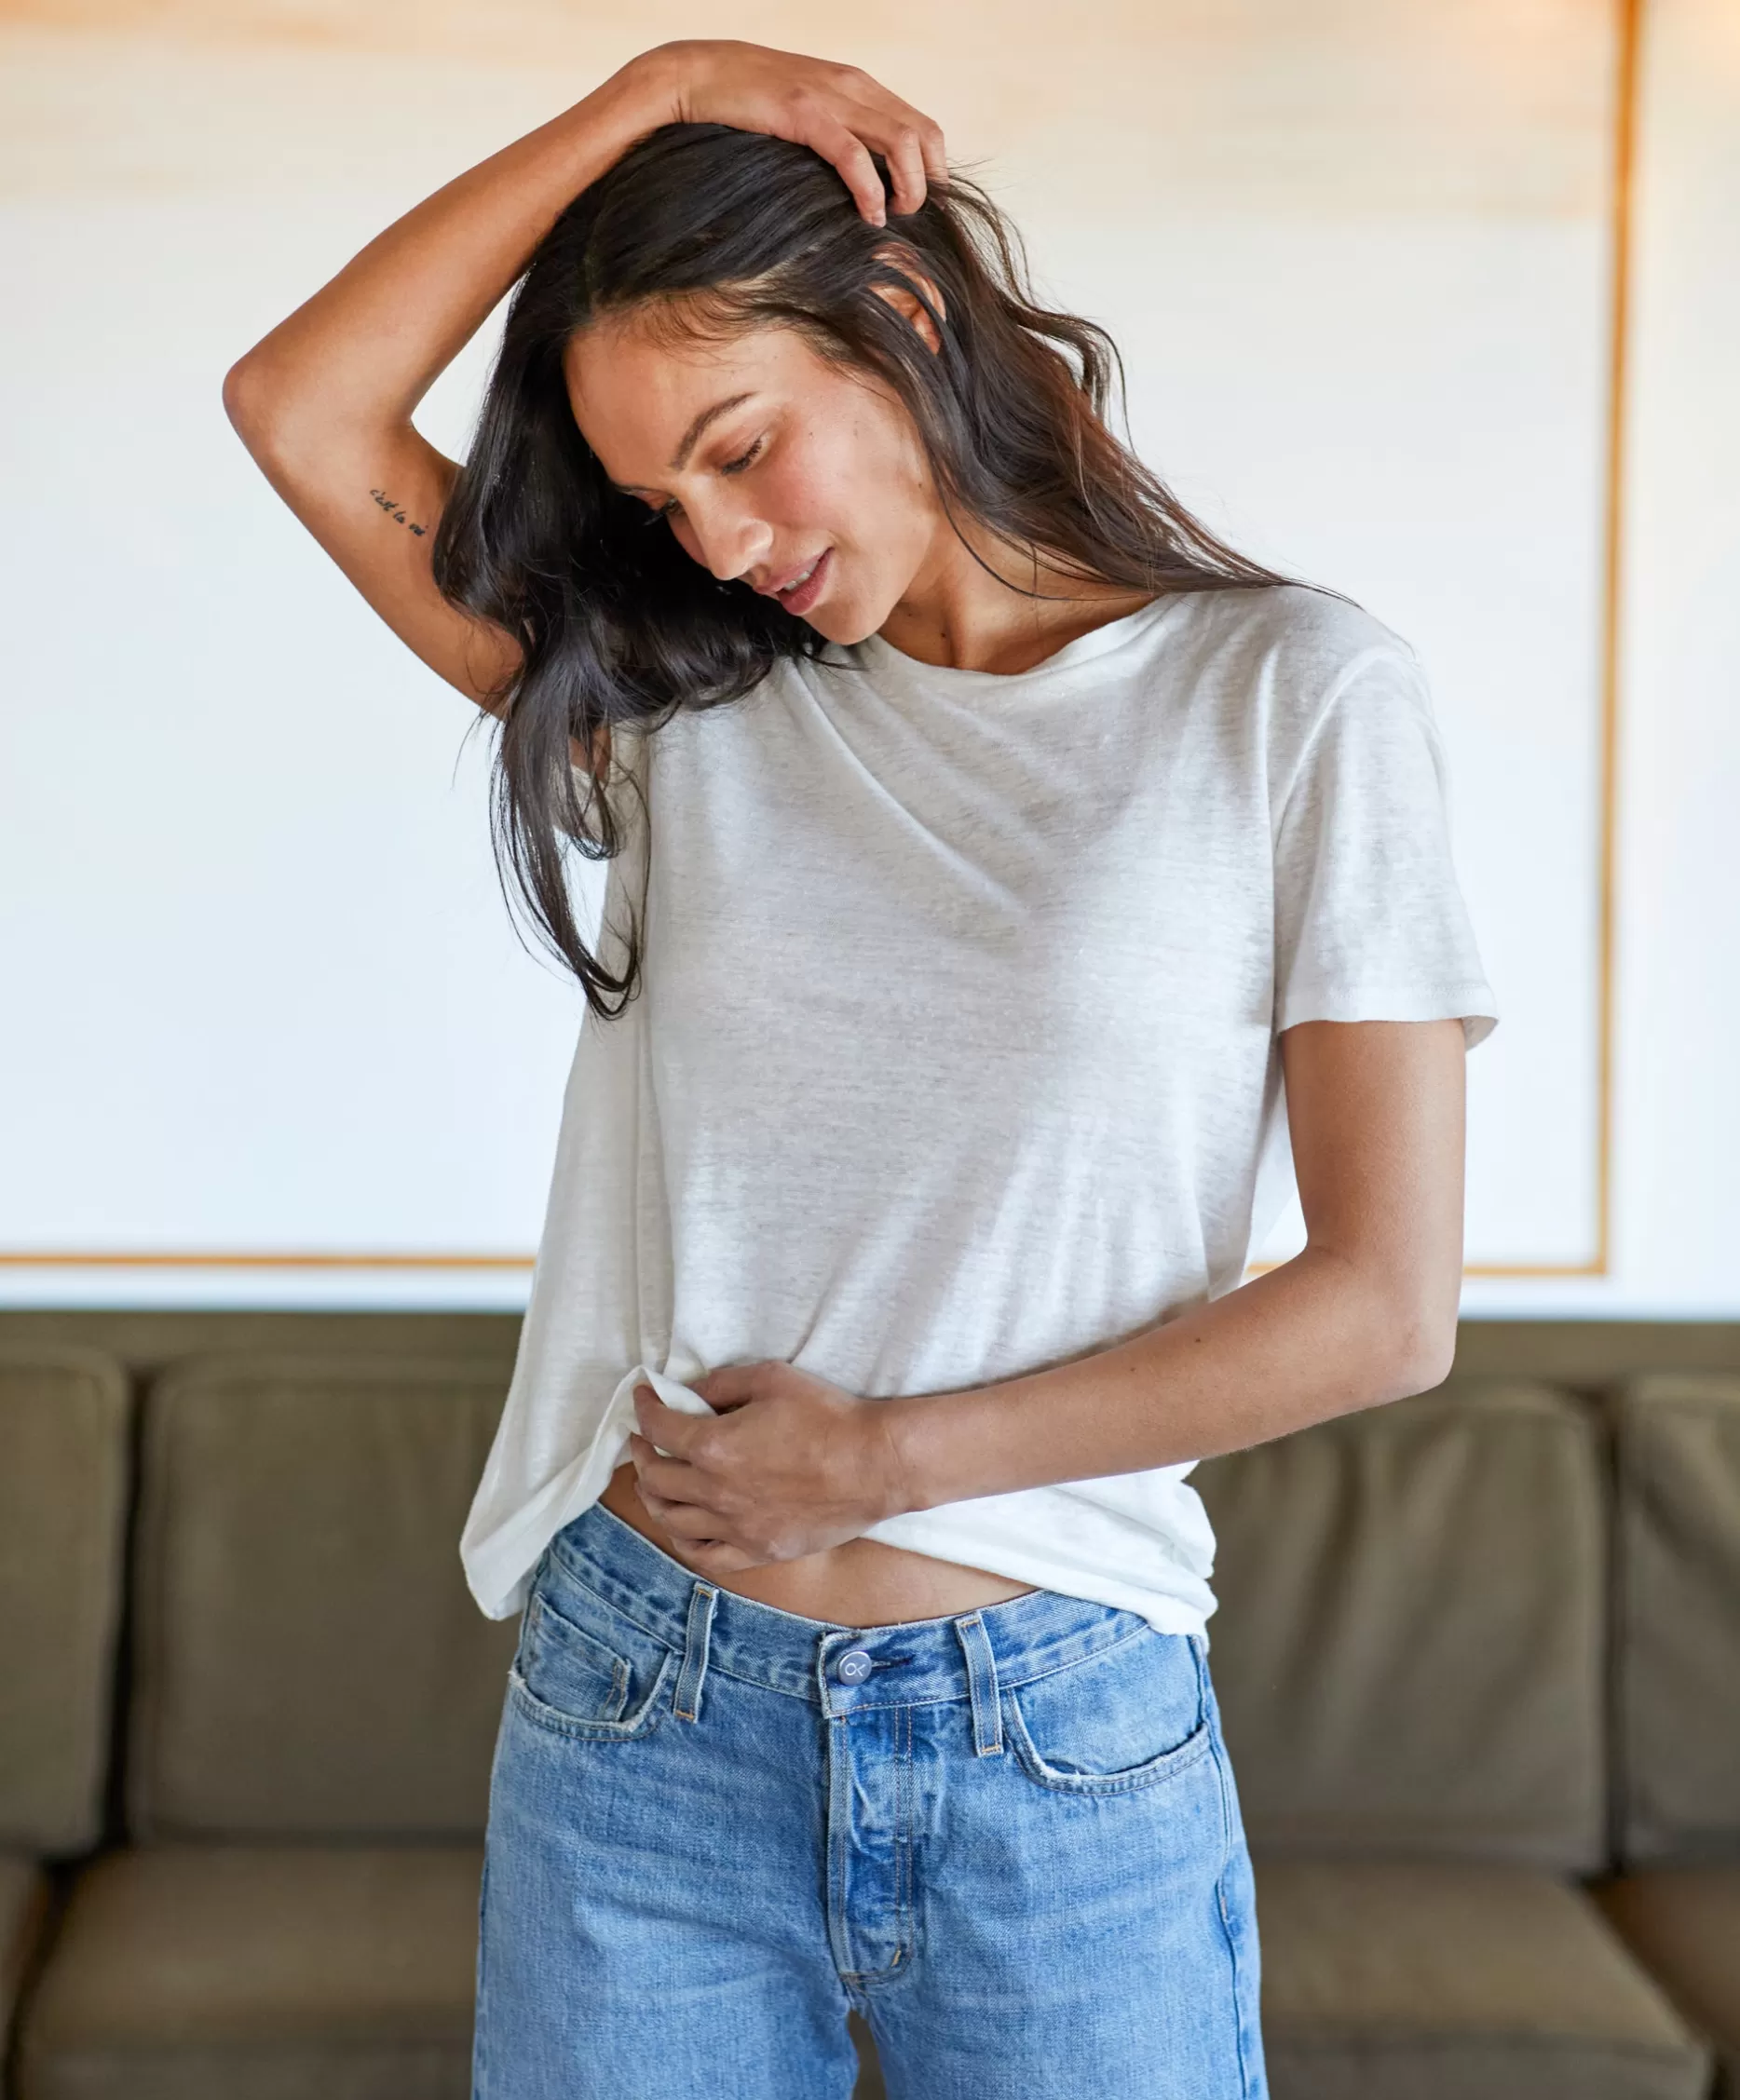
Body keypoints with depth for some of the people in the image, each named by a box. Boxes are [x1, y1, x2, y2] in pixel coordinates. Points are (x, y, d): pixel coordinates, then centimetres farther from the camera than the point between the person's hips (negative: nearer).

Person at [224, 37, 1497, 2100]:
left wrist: (886, 1457, -8)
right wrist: (653, 88, -3)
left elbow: (1386, 1305, -7)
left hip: (1062, 1753, -2)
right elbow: (302, 407, -1)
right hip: (634, 1720, 3)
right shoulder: (685, 707, 7)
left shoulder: (1293, 694, -4)